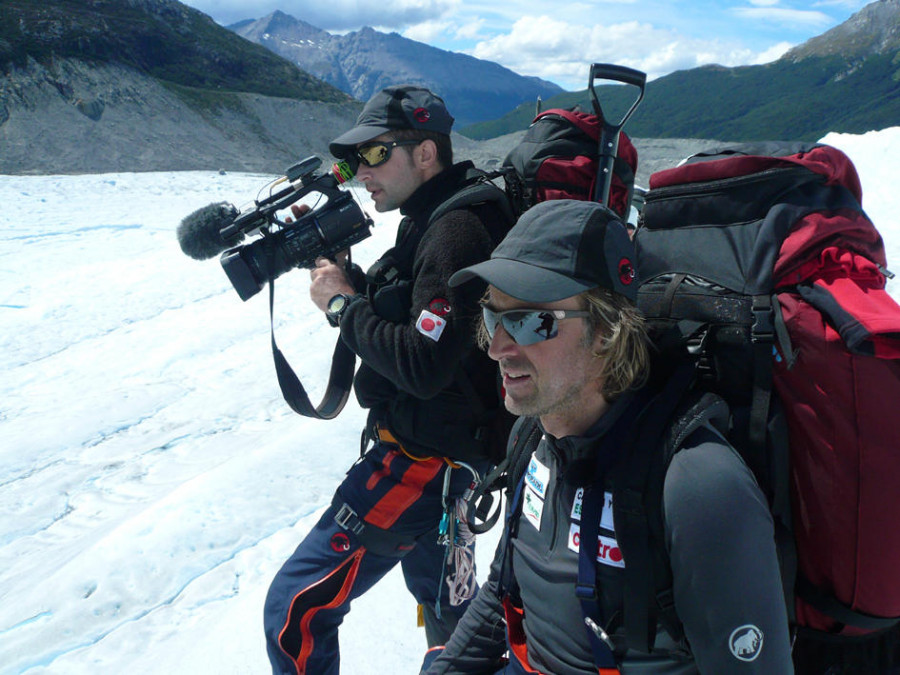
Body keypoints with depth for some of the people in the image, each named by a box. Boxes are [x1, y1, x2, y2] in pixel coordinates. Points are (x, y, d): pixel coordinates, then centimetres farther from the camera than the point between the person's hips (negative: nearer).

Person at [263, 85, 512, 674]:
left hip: (426, 459, -10)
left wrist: (342, 304, -17)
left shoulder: (455, 232, -22)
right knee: (444, 598, 28)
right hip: (435, 451, 10)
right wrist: (339, 264, -3)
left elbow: (424, 365, -28)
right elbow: (393, 318, 11)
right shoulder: (432, 221, 9)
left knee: (296, 609, -6)